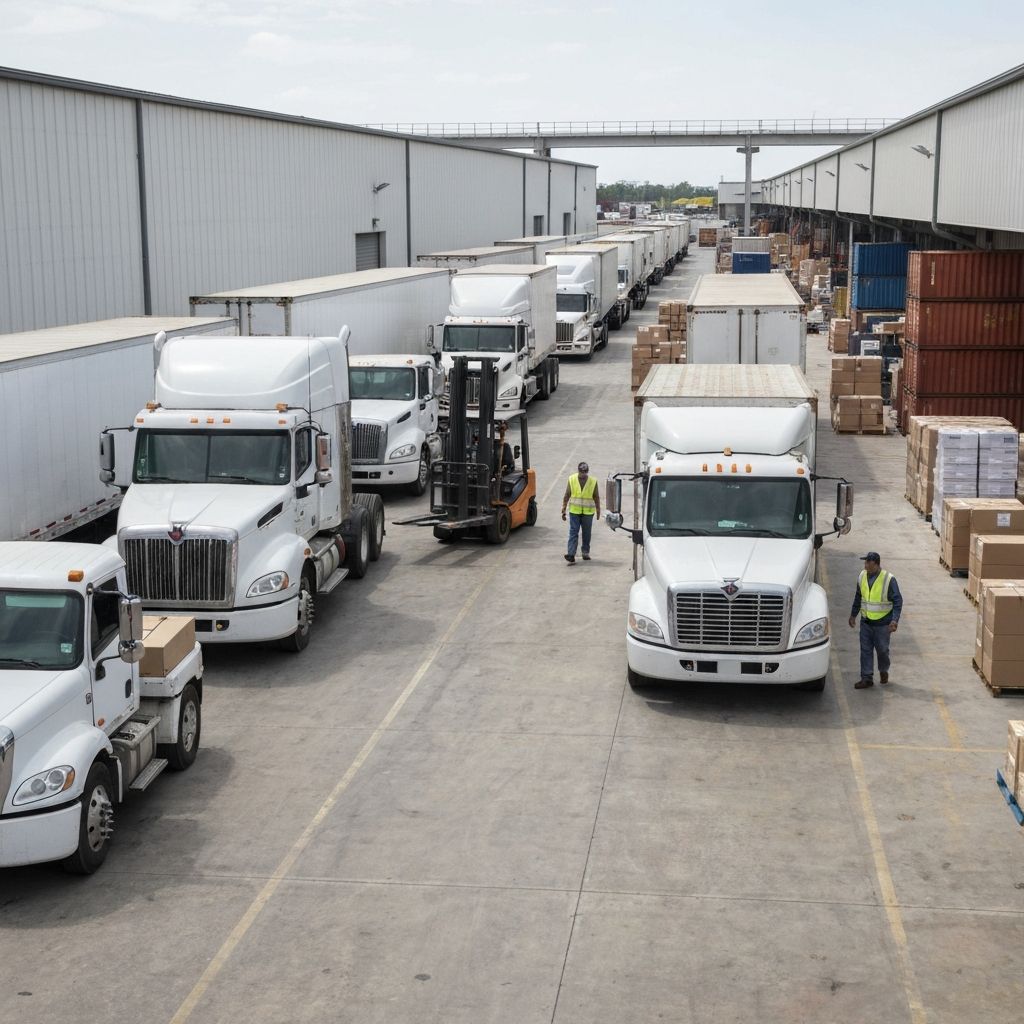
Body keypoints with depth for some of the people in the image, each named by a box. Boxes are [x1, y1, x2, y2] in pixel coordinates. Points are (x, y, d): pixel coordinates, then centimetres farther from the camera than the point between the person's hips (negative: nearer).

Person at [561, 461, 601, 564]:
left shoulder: (593, 481, -3)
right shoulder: (572, 479, -2)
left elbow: (596, 497, 6)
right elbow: (566, 496, 3)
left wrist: (598, 510, 10)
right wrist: (563, 510, 2)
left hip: (588, 512, 1)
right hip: (574, 511, -1)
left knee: (586, 534, 10)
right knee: (573, 533, -7)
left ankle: (586, 553, 24)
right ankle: (571, 555, -14)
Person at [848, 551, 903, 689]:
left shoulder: (889, 579, -14)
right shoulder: (862, 577, 1)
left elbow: (898, 601, -12)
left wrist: (895, 620, -21)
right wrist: (853, 615, 19)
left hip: (882, 623, -4)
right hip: (866, 622, 4)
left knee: (882, 650, 9)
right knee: (865, 650, 3)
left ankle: (883, 672, 33)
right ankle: (867, 678, 9)